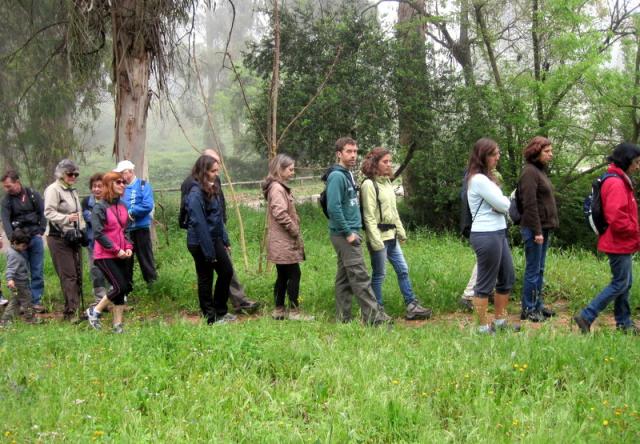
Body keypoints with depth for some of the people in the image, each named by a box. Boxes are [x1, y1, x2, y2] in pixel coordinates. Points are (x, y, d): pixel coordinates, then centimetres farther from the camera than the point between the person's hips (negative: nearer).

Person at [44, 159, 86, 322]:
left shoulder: (72, 190, 18)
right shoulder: (53, 189, -9)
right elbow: (49, 212, -18)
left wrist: (82, 230, 16)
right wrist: (66, 218, -31)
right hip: (58, 238, -8)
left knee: (77, 274, 8)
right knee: (68, 275, -12)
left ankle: (76, 308, 15)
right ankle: (71, 312, -11)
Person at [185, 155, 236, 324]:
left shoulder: (211, 189, 9)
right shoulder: (195, 193, -20)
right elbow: (199, 224, -22)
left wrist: (225, 240, 11)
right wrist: (209, 252, -21)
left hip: (215, 239, 9)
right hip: (200, 242, -9)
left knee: (227, 272, 12)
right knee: (205, 279, 3)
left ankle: (220, 311, 26)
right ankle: (211, 318, 15)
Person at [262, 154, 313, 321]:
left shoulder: (280, 187, 16)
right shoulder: (277, 188, -15)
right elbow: (281, 214, -25)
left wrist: (294, 232, 10)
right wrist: (295, 231, -15)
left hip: (282, 241, 10)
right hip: (284, 242, -10)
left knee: (283, 276, 13)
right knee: (294, 274, -5)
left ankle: (279, 310, 18)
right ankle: (294, 311, 0)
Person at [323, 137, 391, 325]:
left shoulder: (348, 175, 15)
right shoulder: (337, 176, -15)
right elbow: (333, 208, -22)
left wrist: (354, 231, 15)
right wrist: (348, 233, -19)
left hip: (349, 232, 9)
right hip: (344, 234, -9)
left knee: (344, 277, 11)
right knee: (360, 276, -8)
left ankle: (344, 317, 15)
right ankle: (373, 316, -7)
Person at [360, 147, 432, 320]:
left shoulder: (387, 182, 13)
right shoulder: (369, 184, -13)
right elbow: (369, 216, -17)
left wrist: (401, 231, 18)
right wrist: (375, 241, -21)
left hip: (391, 236, 9)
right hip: (379, 237, -9)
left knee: (403, 270, 10)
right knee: (378, 275, 0)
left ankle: (412, 306, 16)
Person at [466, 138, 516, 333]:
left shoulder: (485, 178, 16)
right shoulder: (479, 180, -16)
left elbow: (502, 204, 13)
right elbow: (503, 204, -17)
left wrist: (500, 204, -9)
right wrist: (504, 202, 5)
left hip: (498, 233, 10)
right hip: (486, 235, -10)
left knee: (507, 278, 17)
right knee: (486, 284, -2)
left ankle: (500, 321, 27)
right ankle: (483, 327, 7)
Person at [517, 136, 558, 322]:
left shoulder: (540, 170, 15)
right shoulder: (529, 172, -14)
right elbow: (530, 204, -19)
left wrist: (545, 229, 15)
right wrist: (537, 231, -20)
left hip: (544, 228, 9)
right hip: (534, 229, -9)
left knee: (539, 270, 15)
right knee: (533, 270, -3)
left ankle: (537, 305, 24)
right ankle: (528, 310, 5)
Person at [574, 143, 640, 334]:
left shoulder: (621, 181, 14)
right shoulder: (616, 184, -20)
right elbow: (616, 218, -28)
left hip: (622, 243, 10)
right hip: (620, 244, -10)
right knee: (620, 284, -6)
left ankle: (624, 323, 23)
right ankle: (586, 317, -5)